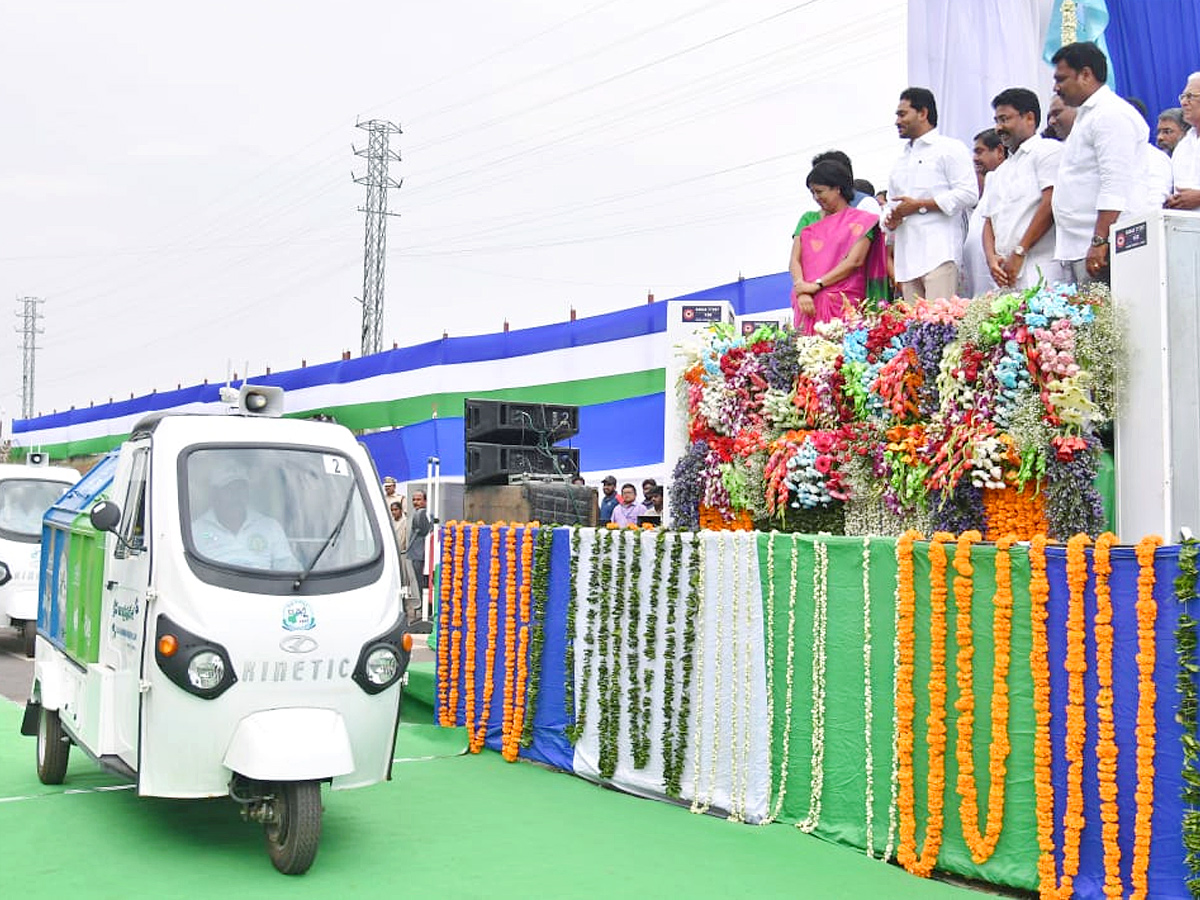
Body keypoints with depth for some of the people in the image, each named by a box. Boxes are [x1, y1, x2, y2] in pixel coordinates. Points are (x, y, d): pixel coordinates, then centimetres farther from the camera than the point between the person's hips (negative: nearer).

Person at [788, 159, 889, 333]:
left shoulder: (860, 220, 7)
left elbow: (855, 261, -6)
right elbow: (794, 260, 8)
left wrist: (817, 285, -12)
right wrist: (801, 291, -11)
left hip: (844, 304, -3)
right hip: (809, 305, 3)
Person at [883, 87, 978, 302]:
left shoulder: (950, 149, 5)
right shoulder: (901, 161, 28)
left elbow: (968, 194, -8)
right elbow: (892, 203, 34)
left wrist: (920, 205, -9)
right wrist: (890, 220, 9)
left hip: (939, 253, -7)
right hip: (907, 257, 7)